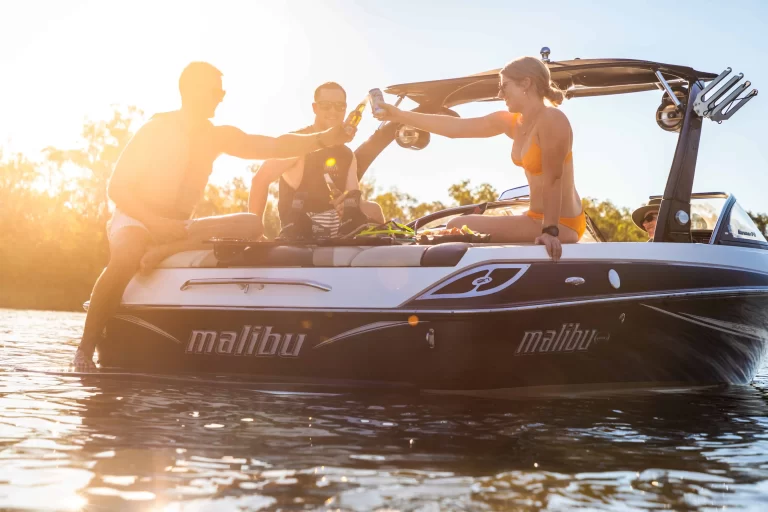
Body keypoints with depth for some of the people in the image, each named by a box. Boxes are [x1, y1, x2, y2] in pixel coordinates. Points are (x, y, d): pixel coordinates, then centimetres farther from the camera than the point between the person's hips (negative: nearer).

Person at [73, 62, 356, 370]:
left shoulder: (217, 136, 4)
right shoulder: (156, 129, -11)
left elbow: (273, 147, -8)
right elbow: (116, 188, -13)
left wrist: (324, 139, -23)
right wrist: (156, 222, -27)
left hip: (179, 226, 6)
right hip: (136, 218, -5)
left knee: (250, 225, -16)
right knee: (127, 256, -41)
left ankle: (162, 253, -29)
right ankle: (85, 350, -28)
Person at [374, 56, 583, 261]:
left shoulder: (552, 119, -18)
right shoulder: (511, 122, 7)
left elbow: (553, 179, -23)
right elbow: (455, 127, 7)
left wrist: (550, 230, -29)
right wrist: (400, 116, 5)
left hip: (561, 225, -9)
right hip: (539, 218, 9)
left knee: (457, 228, -10)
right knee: (459, 226, 17)